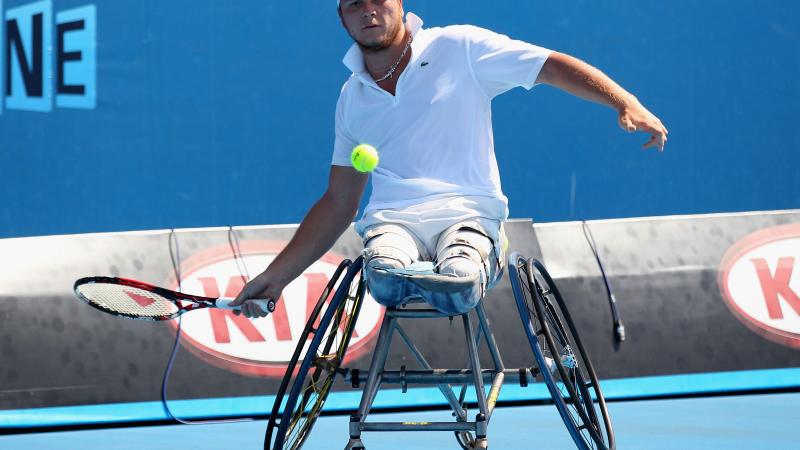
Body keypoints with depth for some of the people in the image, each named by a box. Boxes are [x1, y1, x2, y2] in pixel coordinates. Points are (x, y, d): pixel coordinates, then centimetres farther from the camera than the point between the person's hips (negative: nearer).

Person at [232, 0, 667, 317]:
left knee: (458, 274, -40)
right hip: (392, 222, 2)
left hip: (468, 214, -2)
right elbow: (337, 203, 28)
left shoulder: (459, 49, 8)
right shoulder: (351, 99, 22)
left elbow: (555, 66, 3)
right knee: (385, 269, -38)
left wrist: (627, 105, -14)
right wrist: (277, 276, 20)